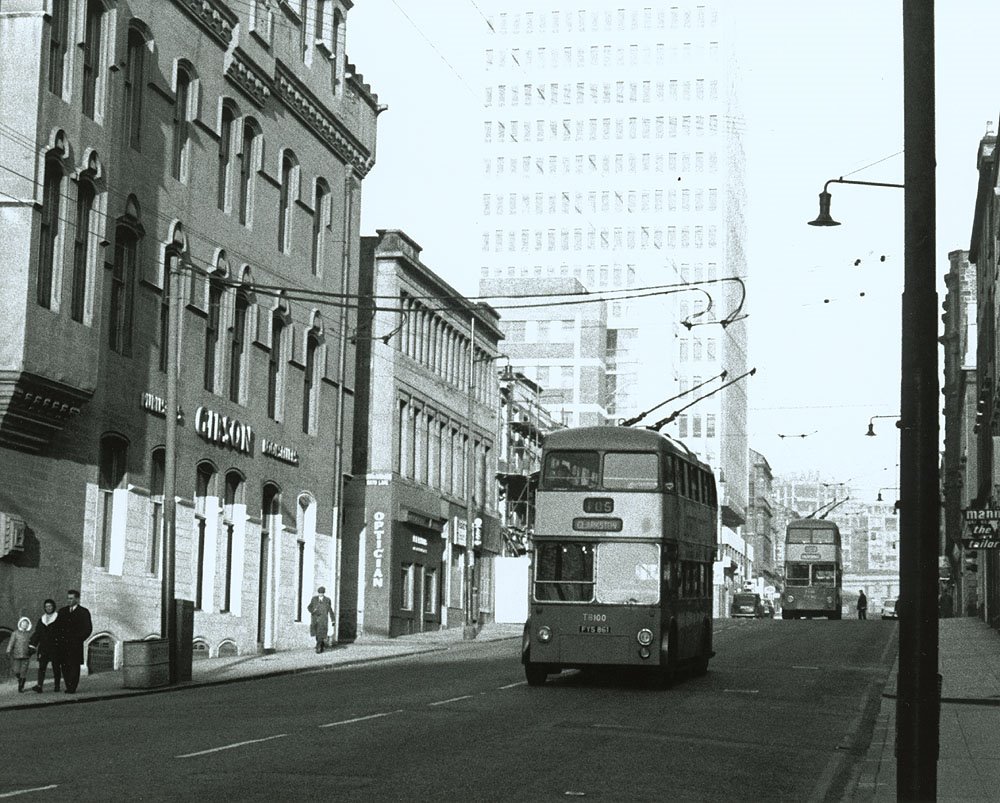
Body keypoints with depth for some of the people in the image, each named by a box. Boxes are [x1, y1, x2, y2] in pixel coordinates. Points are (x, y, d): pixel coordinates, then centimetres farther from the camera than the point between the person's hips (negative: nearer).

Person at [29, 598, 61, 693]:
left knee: (56, 667, 2)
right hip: (43, 648, 3)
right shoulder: (41, 619, 15)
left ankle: (57, 685, 11)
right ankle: (39, 686, -18)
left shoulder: (59, 619, 3)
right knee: (41, 667, -9)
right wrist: (32, 645, 5)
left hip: (55, 648, -3)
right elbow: (37, 633, 14)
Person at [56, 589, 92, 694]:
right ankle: (68, 687, 6)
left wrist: (78, 640, -8)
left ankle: (72, 688, -5)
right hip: (63, 645, 4)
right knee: (65, 666, 1)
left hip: (75, 646, -4)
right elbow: (57, 626, 18)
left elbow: (88, 629, -1)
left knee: (74, 666, -6)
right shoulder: (62, 611, 16)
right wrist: (58, 639, 4)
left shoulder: (83, 612, 2)